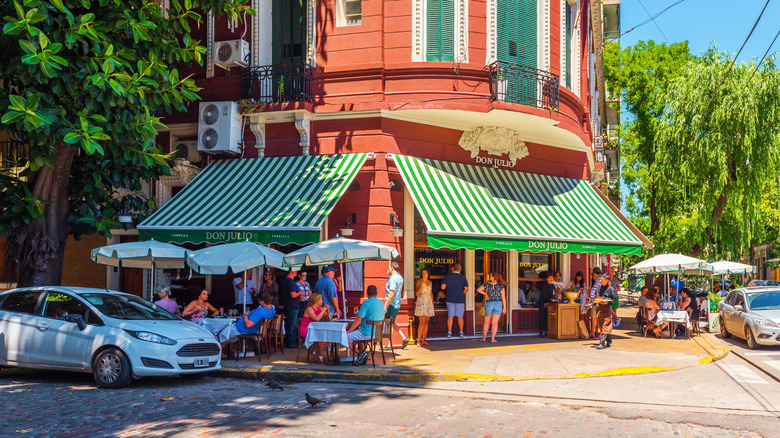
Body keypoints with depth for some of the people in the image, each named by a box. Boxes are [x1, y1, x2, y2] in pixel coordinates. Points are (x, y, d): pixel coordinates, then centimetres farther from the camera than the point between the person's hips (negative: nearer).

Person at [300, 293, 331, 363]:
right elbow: (317, 318, -30)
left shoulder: (320, 308, 9)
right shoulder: (309, 309, -14)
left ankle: (316, 352, 3)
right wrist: (323, 310, -21)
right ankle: (320, 356, -11)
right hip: (306, 331, -8)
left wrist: (327, 310, -5)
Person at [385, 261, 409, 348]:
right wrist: (389, 276, 20)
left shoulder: (393, 279, -17)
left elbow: (392, 293, -24)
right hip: (397, 304, 9)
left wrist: (385, 306, -23)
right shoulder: (400, 277, 12)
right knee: (392, 323, 18)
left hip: (391, 304, -9)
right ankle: (404, 338, 10)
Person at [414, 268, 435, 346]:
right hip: (421, 303, -5)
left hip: (428, 303, 5)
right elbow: (417, 294, -10)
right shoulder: (419, 281, -3)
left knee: (426, 322, 4)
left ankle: (424, 340, 8)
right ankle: (418, 341, -9)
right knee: (422, 322, -12)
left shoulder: (430, 282, 13)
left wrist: (433, 305, 15)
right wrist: (422, 284, -20)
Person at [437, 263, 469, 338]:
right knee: (460, 316, 6)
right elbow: (466, 289, -3)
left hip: (449, 299, 1)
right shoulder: (463, 277, -3)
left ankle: (449, 332, -1)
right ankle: (461, 332, 6)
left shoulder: (447, 276, -2)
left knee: (450, 316, 4)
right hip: (459, 299, -1)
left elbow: (443, 287, -4)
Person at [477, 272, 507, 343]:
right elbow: (503, 298, -4)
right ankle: (492, 339, -7)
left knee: (486, 322, 12)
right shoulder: (501, 287, -1)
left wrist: (485, 294, -2)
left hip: (488, 304, 1)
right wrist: (504, 308, -1)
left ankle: (484, 338, 13)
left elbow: (478, 289, -13)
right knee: (495, 322, -2)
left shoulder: (486, 285, 0)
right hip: (498, 304, 0)